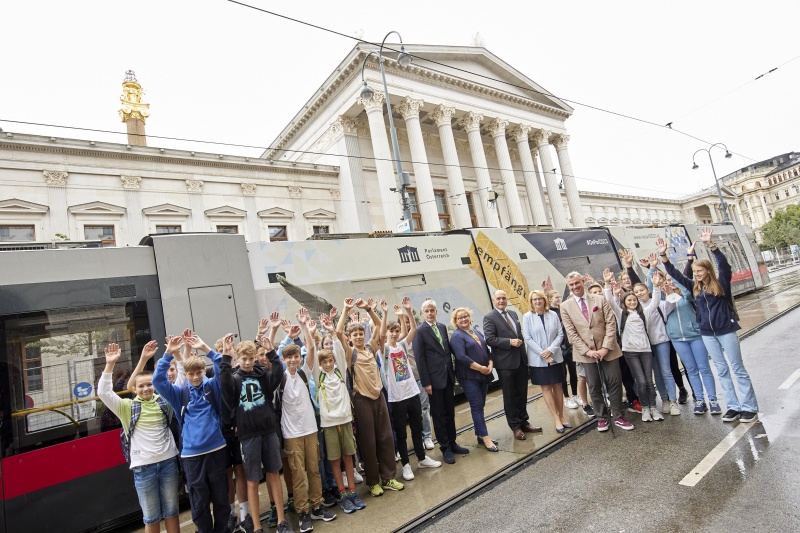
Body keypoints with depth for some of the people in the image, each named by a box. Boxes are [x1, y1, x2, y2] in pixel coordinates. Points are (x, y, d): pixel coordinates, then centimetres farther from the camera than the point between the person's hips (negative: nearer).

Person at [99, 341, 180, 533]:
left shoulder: (164, 401, 2)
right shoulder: (127, 407, 0)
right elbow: (103, 393, -10)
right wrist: (110, 365, -21)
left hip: (168, 461, 1)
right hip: (143, 466, -1)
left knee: (171, 512, 14)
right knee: (151, 517, 12)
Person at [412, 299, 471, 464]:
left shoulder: (442, 327, 8)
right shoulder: (420, 331, -10)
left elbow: (448, 350, 14)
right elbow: (419, 359, -11)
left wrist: (453, 372, 12)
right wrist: (426, 382, -13)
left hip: (448, 376, 6)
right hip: (434, 379, -5)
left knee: (450, 413, 15)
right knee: (439, 415, 6)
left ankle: (452, 443, 29)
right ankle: (445, 448, 19)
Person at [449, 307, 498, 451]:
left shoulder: (477, 332, 14)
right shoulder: (456, 336, -9)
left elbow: (487, 350, 14)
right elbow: (461, 357, -19)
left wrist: (490, 365, -4)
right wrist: (480, 367, -17)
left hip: (483, 374, 7)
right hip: (469, 376, -7)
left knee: (480, 406, 12)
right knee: (477, 406, -3)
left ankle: (480, 435, 22)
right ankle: (485, 437, 5)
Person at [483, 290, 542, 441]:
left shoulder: (513, 314, 12)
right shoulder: (489, 317, -9)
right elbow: (489, 339, -16)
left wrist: (520, 341, 8)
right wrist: (510, 342, -20)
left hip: (521, 360, 6)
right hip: (505, 362, -6)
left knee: (522, 394, 15)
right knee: (510, 396, 6)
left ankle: (524, 422, 30)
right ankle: (515, 427, 19)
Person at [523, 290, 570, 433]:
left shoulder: (553, 315, -1)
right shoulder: (527, 317, -6)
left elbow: (560, 334, 0)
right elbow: (527, 338, -8)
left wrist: (550, 350, -13)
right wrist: (542, 353, -13)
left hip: (555, 357, 2)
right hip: (538, 359, -2)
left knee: (557, 387, 10)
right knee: (546, 388, 4)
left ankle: (561, 417, 21)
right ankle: (557, 419, 12)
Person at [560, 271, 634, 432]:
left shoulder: (600, 300, 0)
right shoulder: (565, 307, -2)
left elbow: (611, 324, -5)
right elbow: (571, 333, -4)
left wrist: (606, 347, -13)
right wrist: (587, 351, -13)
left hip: (607, 349, 0)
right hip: (586, 351, 0)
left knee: (615, 382, 4)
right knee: (594, 387, 7)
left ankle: (618, 417, 21)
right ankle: (602, 418, 22)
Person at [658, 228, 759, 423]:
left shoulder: (721, 283, -7)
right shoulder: (695, 287, 5)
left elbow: (724, 264, -23)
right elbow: (675, 274, 4)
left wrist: (710, 244, -35)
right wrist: (663, 255, -7)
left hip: (726, 330, -4)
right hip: (707, 333, 4)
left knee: (738, 368, 4)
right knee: (722, 370, 9)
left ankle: (750, 408, 13)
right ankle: (733, 407, 16)